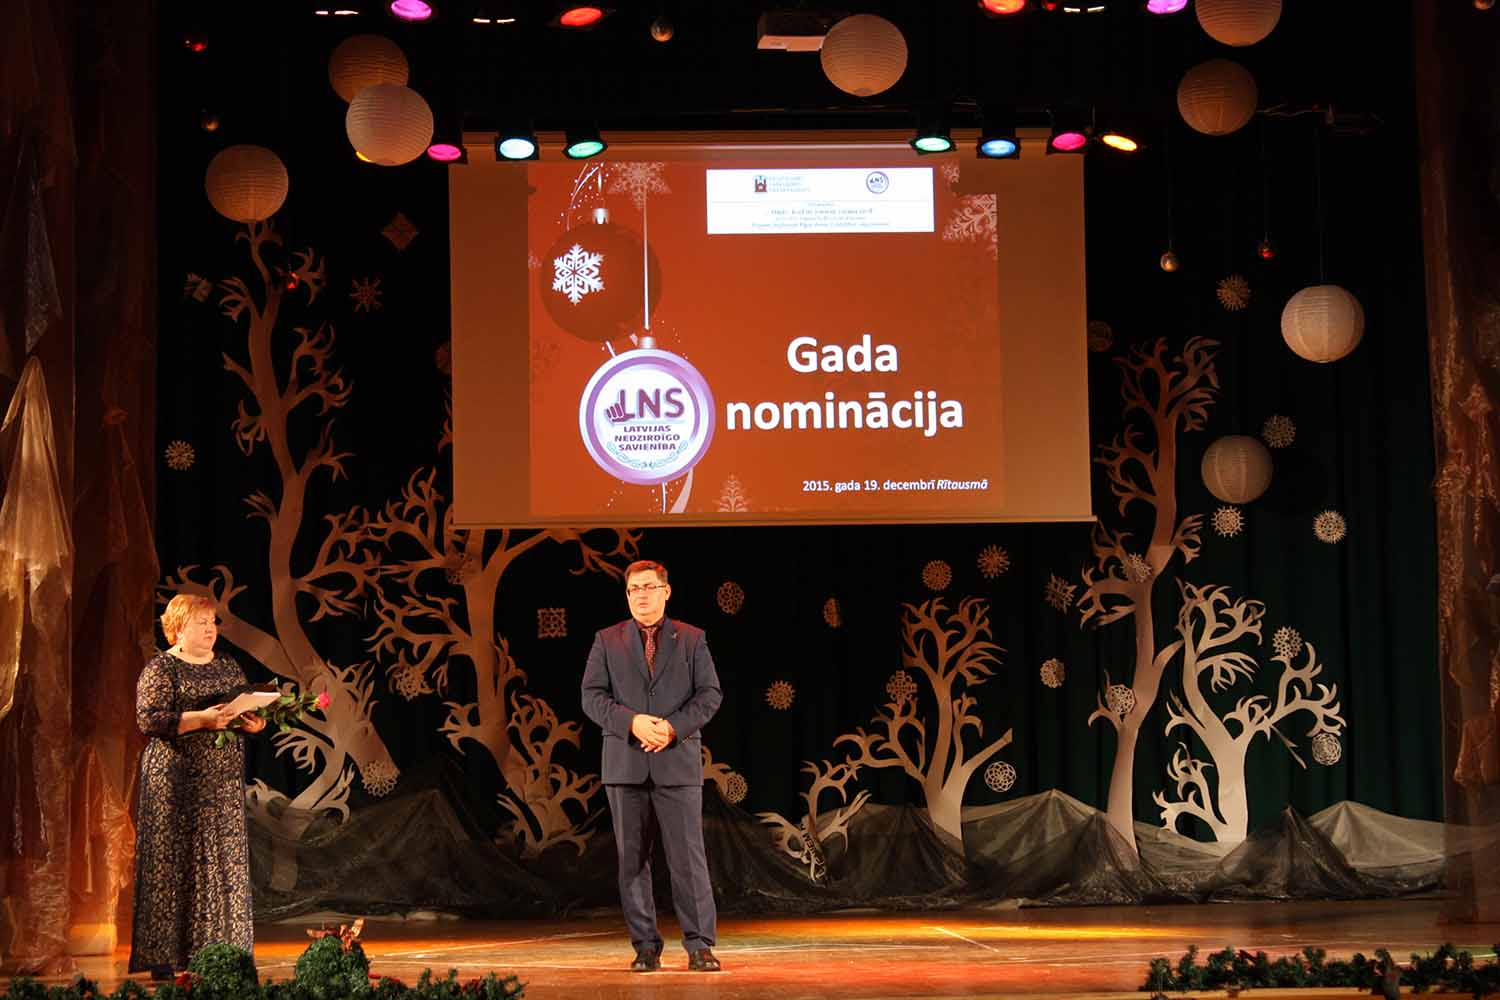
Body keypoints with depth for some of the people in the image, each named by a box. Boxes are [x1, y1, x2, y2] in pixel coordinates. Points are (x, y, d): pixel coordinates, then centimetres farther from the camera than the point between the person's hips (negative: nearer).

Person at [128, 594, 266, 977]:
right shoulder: (160, 669, -3)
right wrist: (200, 719, -22)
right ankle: (163, 959, -4)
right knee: (173, 863, -6)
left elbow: (249, 710, 20)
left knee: (225, 860, 3)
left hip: (224, 783, 6)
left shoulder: (228, 667, 16)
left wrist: (253, 723, -2)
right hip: (177, 780, -6)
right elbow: (149, 719, -13)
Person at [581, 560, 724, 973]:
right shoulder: (607, 641, 11)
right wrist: (632, 722, -13)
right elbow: (592, 696, 3)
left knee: (688, 856, -6)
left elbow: (710, 694, 3)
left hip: (678, 762, -1)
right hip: (626, 764, 2)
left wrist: (673, 727, -12)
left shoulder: (692, 640, 9)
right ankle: (646, 946, 9)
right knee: (632, 860, 3)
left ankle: (699, 946, -2)